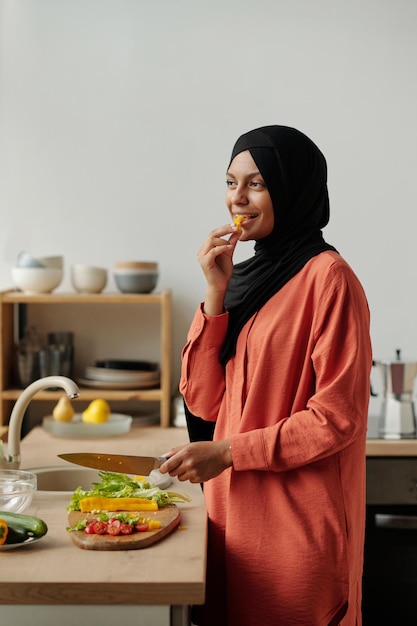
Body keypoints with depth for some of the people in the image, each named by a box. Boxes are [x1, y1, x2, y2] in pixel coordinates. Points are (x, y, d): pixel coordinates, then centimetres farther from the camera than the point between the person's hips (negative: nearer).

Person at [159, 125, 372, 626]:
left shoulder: (326, 276, -12)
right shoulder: (247, 276, 10)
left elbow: (337, 417, -15)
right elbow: (203, 401, 3)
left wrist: (227, 452, -16)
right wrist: (216, 293, -6)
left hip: (298, 523, -7)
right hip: (235, 510, 7)